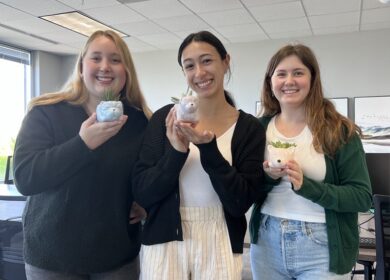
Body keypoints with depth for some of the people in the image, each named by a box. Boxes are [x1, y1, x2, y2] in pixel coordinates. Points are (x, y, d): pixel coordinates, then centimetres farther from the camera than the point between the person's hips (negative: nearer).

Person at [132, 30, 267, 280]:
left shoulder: (249, 127, -5)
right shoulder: (165, 118, -5)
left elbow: (240, 203, -11)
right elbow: (142, 194, -7)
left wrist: (208, 148, -23)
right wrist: (176, 151, -22)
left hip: (219, 245, 0)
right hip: (164, 242, 1)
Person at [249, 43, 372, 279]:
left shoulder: (339, 130, -7)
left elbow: (363, 197, -9)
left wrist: (306, 185, -22)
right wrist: (267, 177, -16)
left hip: (321, 249, -3)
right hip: (267, 243, 3)